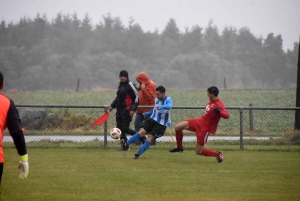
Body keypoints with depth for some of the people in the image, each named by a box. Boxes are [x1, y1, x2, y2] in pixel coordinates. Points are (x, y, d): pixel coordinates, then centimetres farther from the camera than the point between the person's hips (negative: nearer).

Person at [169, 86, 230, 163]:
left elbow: (227, 115, -41)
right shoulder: (211, 101, 2)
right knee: (178, 127, -1)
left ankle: (218, 154, 18)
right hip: (199, 122, 9)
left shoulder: (219, 105, -25)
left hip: (205, 128, -9)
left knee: (198, 151, -3)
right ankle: (179, 147, 20)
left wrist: (219, 111, -57)